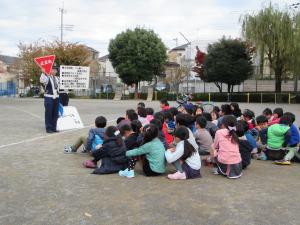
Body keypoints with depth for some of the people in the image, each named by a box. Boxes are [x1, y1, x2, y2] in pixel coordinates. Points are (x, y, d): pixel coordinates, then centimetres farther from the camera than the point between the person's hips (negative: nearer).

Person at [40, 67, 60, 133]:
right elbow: (42, 80, -31)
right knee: (48, 114, -2)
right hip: (49, 97, -7)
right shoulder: (47, 78, -9)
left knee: (55, 114, 10)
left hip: (56, 98, 7)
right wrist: (43, 73, -42)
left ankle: (53, 128, 18)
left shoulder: (56, 78, 15)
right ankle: (48, 128, 4)